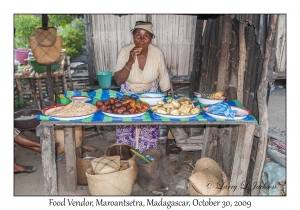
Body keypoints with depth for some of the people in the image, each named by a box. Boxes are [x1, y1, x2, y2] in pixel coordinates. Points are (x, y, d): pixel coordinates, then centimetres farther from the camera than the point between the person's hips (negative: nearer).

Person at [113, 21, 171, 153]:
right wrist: (130, 62, -34)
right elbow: (118, 80, -21)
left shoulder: (158, 53, -16)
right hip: (128, 97, 0)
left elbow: (163, 80, -3)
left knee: (149, 131, 5)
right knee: (127, 130, 6)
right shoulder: (125, 51, -17)